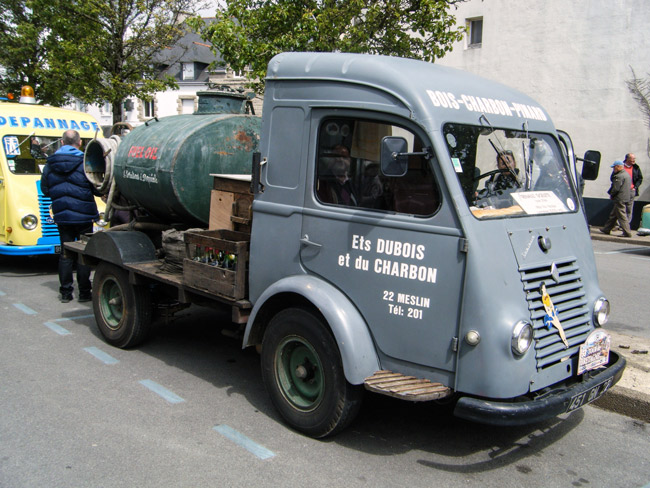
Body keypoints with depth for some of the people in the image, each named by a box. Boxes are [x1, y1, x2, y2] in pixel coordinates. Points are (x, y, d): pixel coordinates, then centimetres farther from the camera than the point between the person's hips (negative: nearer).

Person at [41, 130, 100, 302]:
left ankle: (65, 292, 14)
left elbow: (45, 190, 12)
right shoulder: (86, 163, -10)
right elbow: (98, 189, -7)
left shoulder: (50, 164, 3)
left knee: (65, 253, 11)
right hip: (83, 215, -3)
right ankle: (84, 292, 8)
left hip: (61, 216, 4)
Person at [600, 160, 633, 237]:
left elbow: (616, 188, -20)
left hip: (620, 199, -10)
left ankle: (627, 233, -7)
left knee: (622, 216, -7)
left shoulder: (619, 176, -18)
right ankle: (606, 229, 24)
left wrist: (611, 195, -1)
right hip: (626, 198, 10)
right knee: (613, 215, 17)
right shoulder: (627, 174, 15)